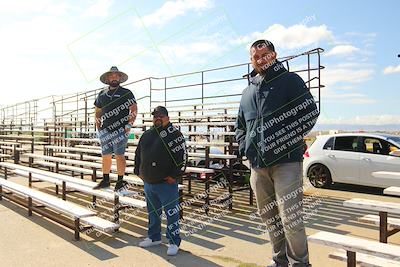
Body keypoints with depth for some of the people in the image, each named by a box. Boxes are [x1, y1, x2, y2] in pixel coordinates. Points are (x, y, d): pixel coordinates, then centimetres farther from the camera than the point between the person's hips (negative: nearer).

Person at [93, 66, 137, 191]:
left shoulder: (126, 93, 0)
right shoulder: (102, 94, 14)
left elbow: (134, 110, -4)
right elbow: (97, 111, 22)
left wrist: (129, 126, -12)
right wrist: (98, 127, 14)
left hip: (120, 131, -5)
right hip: (105, 131, 5)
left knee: (119, 155, -4)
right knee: (105, 156, 9)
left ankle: (120, 181, 7)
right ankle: (105, 180, 21)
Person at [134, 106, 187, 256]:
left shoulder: (174, 134, -9)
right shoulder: (147, 135, 11)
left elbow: (182, 156, -15)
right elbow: (138, 154, 21)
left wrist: (175, 176, -18)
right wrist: (138, 171, 13)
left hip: (167, 183, -7)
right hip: (148, 183, 7)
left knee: (171, 213, 1)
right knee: (152, 212, 20)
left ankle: (174, 242, 14)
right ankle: (154, 237, 37)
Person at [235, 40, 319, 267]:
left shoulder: (290, 80, 2)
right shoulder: (248, 91, 19)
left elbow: (310, 113, -8)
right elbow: (240, 124, 27)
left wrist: (286, 143, -12)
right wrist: (245, 147, 11)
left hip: (286, 162, -6)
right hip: (258, 165, 6)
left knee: (290, 218, -8)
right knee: (269, 218, 14)